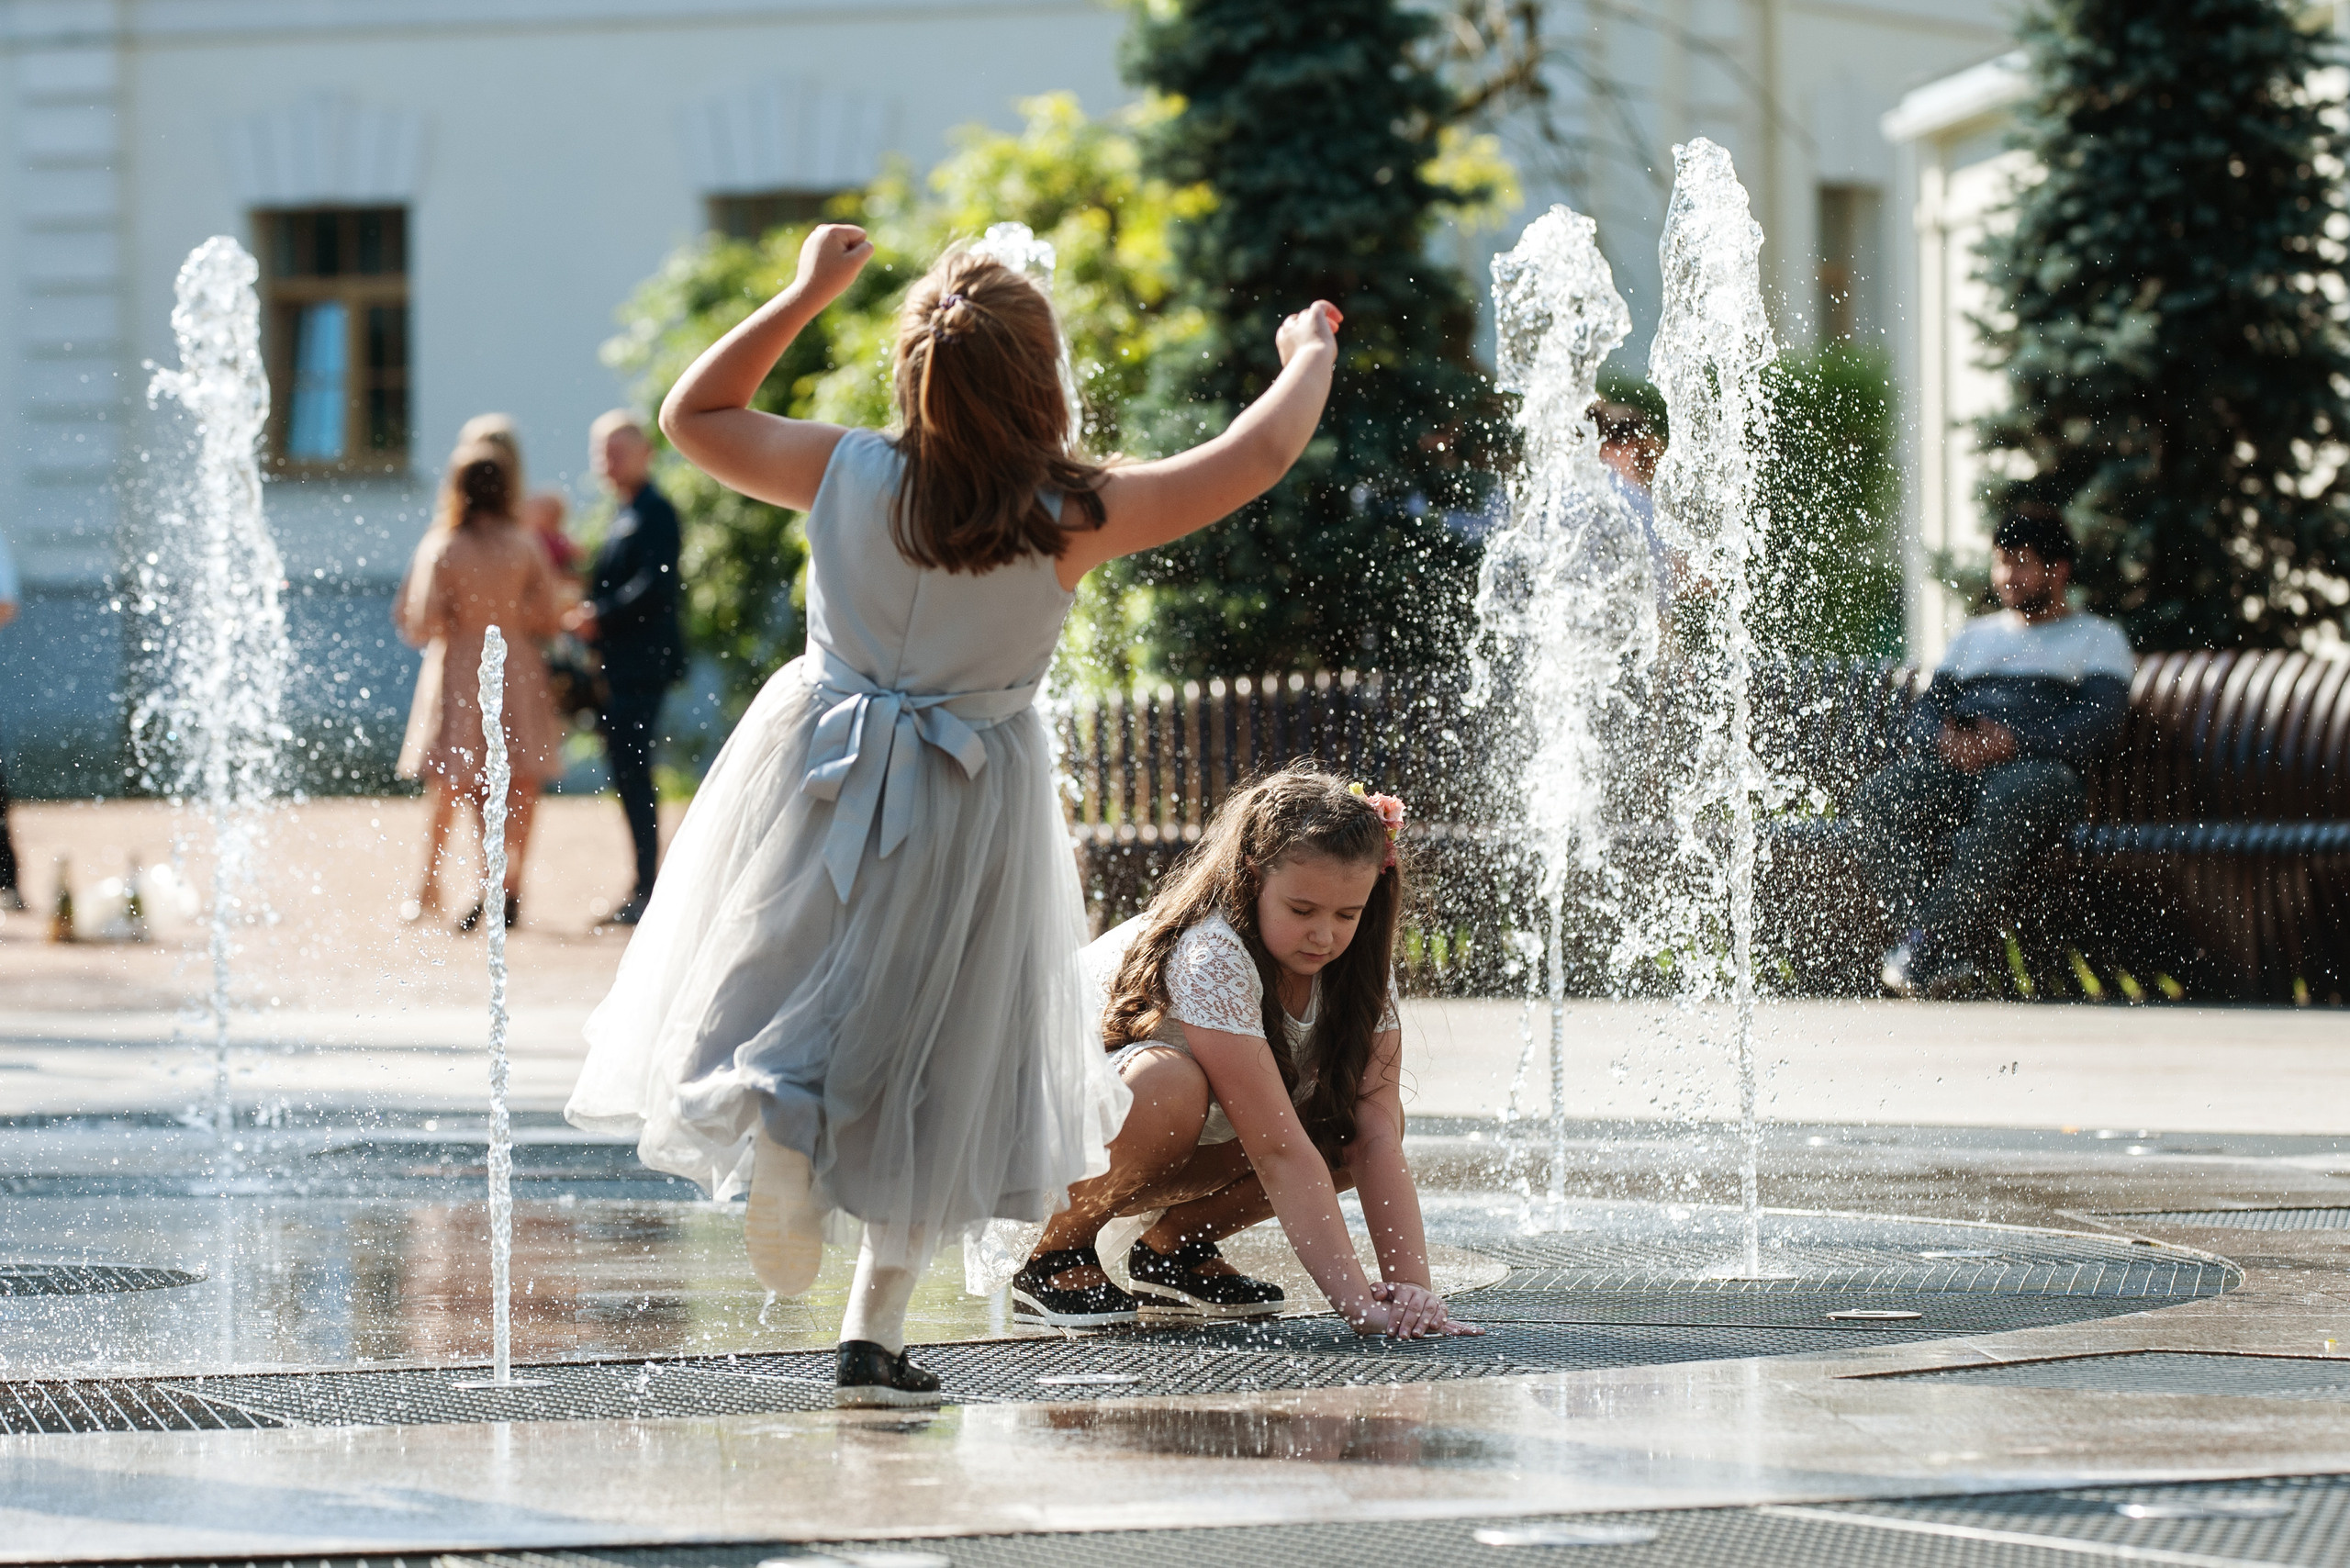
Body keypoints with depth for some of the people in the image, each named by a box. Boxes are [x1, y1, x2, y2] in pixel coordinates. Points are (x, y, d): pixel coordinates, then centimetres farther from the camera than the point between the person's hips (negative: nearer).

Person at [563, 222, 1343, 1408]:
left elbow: (693, 417, 7)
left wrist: (805, 295, 13)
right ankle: (874, 1332, 9)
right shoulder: (1068, 516, -18)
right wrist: (1310, 357, 10)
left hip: (824, 775, 2)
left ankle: (776, 1116, -22)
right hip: (972, 808, -1)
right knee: (932, 1065, 10)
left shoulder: (845, 474, -11)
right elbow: (1257, 457, -9)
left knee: (794, 985, 14)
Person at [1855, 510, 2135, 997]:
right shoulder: (1974, 636, 33)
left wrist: (2015, 742, -17)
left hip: (2040, 766, -4)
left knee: (2014, 795, -42)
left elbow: (2101, 724, -1)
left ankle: (1931, 941, -44)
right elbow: (1925, 710, 21)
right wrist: (1943, 738, -6)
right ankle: (1944, 958, -38)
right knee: (1878, 801, -29)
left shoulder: (2098, 638, 16)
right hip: (1955, 767, 4)